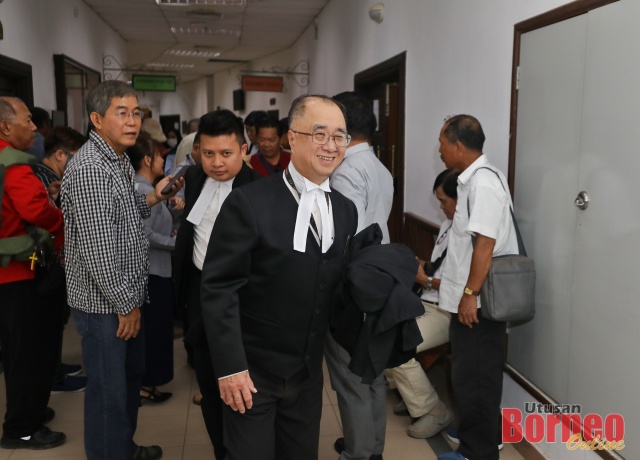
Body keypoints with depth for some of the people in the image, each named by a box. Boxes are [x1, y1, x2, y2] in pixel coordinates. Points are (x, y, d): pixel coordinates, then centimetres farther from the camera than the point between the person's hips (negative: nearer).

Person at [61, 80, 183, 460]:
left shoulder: (120, 159, 9)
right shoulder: (89, 168, -22)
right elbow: (96, 248, -24)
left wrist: (153, 198, 3)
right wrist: (125, 304, -17)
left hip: (127, 296, 10)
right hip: (105, 303, -10)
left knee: (132, 376, 23)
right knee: (109, 390, 5)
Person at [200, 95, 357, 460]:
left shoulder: (346, 210, 3)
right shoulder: (249, 203, -16)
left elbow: (336, 285, 10)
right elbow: (219, 289, -16)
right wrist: (230, 367, -18)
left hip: (308, 371, 5)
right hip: (252, 370, -5)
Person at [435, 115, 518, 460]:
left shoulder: (483, 182, -20)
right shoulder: (473, 179, 11)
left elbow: (485, 244, -25)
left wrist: (470, 294, -23)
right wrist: (453, 286, 23)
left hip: (479, 300, -10)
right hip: (470, 296, 10)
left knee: (474, 377, 2)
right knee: (472, 374, 21)